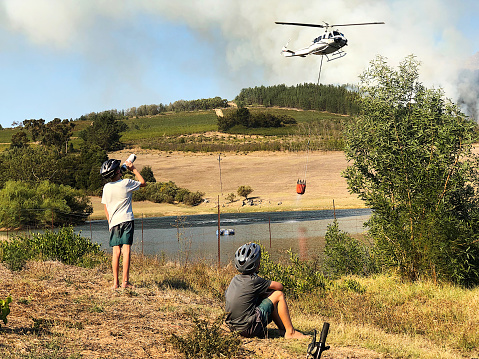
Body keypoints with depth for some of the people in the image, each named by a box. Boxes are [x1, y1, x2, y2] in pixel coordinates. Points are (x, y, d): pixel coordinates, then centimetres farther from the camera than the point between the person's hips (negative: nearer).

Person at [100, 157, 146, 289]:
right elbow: (143, 183, 11)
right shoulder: (126, 183, -6)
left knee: (116, 251, 6)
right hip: (126, 220, -4)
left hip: (114, 222, 4)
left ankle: (115, 282, 5)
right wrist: (133, 169, 15)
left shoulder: (106, 187, 6)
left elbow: (106, 208, 13)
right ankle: (125, 281, -9)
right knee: (126, 250, -5)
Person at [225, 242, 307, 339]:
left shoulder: (235, 279, 5)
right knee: (279, 295, 0)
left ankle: (283, 329, 30)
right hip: (249, 328, -8)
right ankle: (290, 332, 7)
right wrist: (270, 284, 17)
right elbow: (279, 286, -7)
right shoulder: (254, 280, -15)